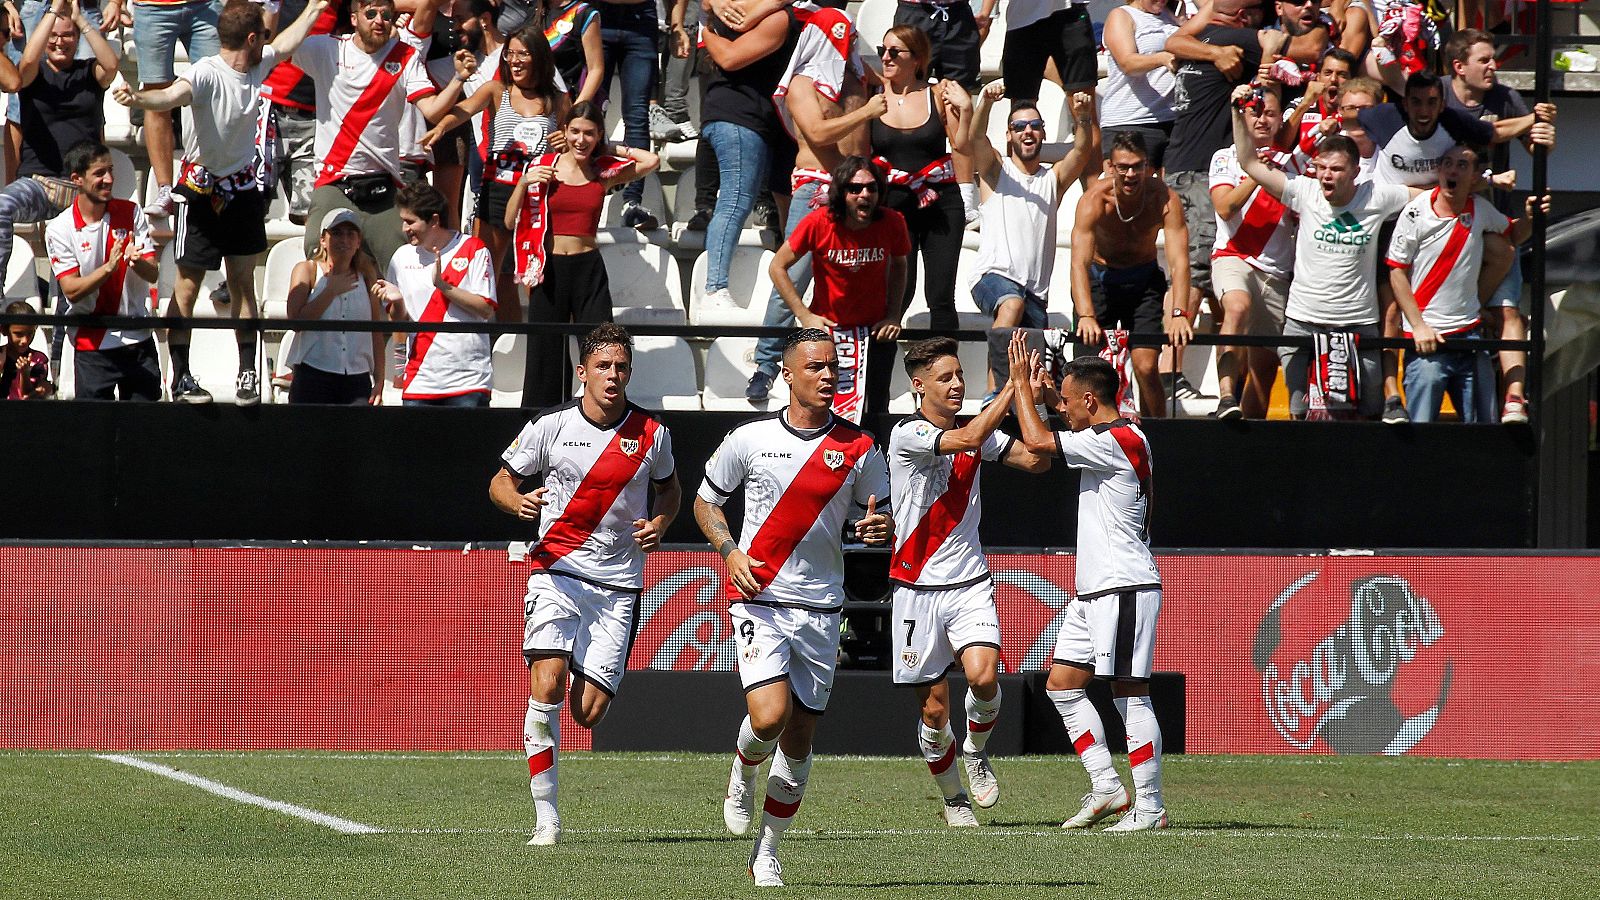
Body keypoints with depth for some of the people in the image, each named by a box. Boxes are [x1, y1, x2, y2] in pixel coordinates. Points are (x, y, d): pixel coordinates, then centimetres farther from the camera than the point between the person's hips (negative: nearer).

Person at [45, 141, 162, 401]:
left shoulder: (131, 213, 1)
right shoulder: (59, 230, -7)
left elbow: (153, 274, -4)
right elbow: (72, 291, -13)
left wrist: (137, 263, -28)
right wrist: (109, 267, -29)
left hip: (139, 340, 2)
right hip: (93, 345, -2)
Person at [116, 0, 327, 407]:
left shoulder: (258, 65, 1)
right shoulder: (207, 74, -24)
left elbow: (284, 45, 24)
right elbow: (172, 95, -44)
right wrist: (138, 98, -64)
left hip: (242, 188, 7)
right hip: (202, 189, -7)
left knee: (243, 283, 10)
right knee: (187, 286, -1)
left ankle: (247, 373, 16)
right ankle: (181, 377, 4)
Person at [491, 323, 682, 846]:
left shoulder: (652, 434, 3)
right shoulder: (549, 427, -3)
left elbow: (668, 488, 21)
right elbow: (501, 482, 8)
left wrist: (659, 523, 0)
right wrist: (518, 502, -16)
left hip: (619, 585, 2)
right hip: (557, 572, -2)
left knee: (588, 713, -5)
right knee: (547, 687, -21)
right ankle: (546, 817, -14)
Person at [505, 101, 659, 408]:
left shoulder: (604, 172, 6)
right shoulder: (543, 167, 3)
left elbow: (652, 161, -2)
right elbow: (511, 222, 4)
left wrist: (610, 150, 4)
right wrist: (524, 182, -10)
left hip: (589, 270, 0)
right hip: (550, 269, 0)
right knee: (544, 355, 3)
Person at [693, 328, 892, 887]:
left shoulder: (859, 448, 2)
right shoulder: (749, 438, -2)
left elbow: (877, 521, 11)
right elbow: (706, 501, 11)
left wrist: (879, 527, -13)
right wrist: (730, 552, -6)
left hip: (821, 609, 2)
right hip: (759, 600, -2)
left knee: (799, 738, 5)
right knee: (769, 715, -21)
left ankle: (767, 851, 21)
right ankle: (743, 774, 15)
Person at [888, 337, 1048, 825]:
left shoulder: (977, 433, 7)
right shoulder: (907, 435, -11)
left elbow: (1037, 460, 4)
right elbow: (967, 439, -27)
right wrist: (1012, 388, -25)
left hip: (970, 583, 3)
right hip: (919, 587, -3)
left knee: (983, 676, -21)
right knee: (934, 709, 1)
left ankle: (976, 750, 9)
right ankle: (953, 798, 23)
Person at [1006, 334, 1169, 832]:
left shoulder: (1118, 440, -16)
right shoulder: (1114, 438, 15)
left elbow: (1037, 441, -21)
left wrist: (1021, 384, -9)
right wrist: (1043, 393, 23)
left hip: (1124, 589, -11)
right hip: (1094, 589, 11)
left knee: (1130, 693, -8)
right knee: (1062, 683, 11)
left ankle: (1150, 806, -5)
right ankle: (1107, 788, 12)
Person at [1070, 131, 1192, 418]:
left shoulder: (1165, 198, -23)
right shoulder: (1095, 199, -26)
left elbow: (1179, 261, -29)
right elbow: (1079, 262, -35)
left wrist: (1179, 314, -45)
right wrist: (1085, 316, -50)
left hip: (1144, 279, 0)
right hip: (1099, 279, 0)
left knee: (1146, 367, -13)